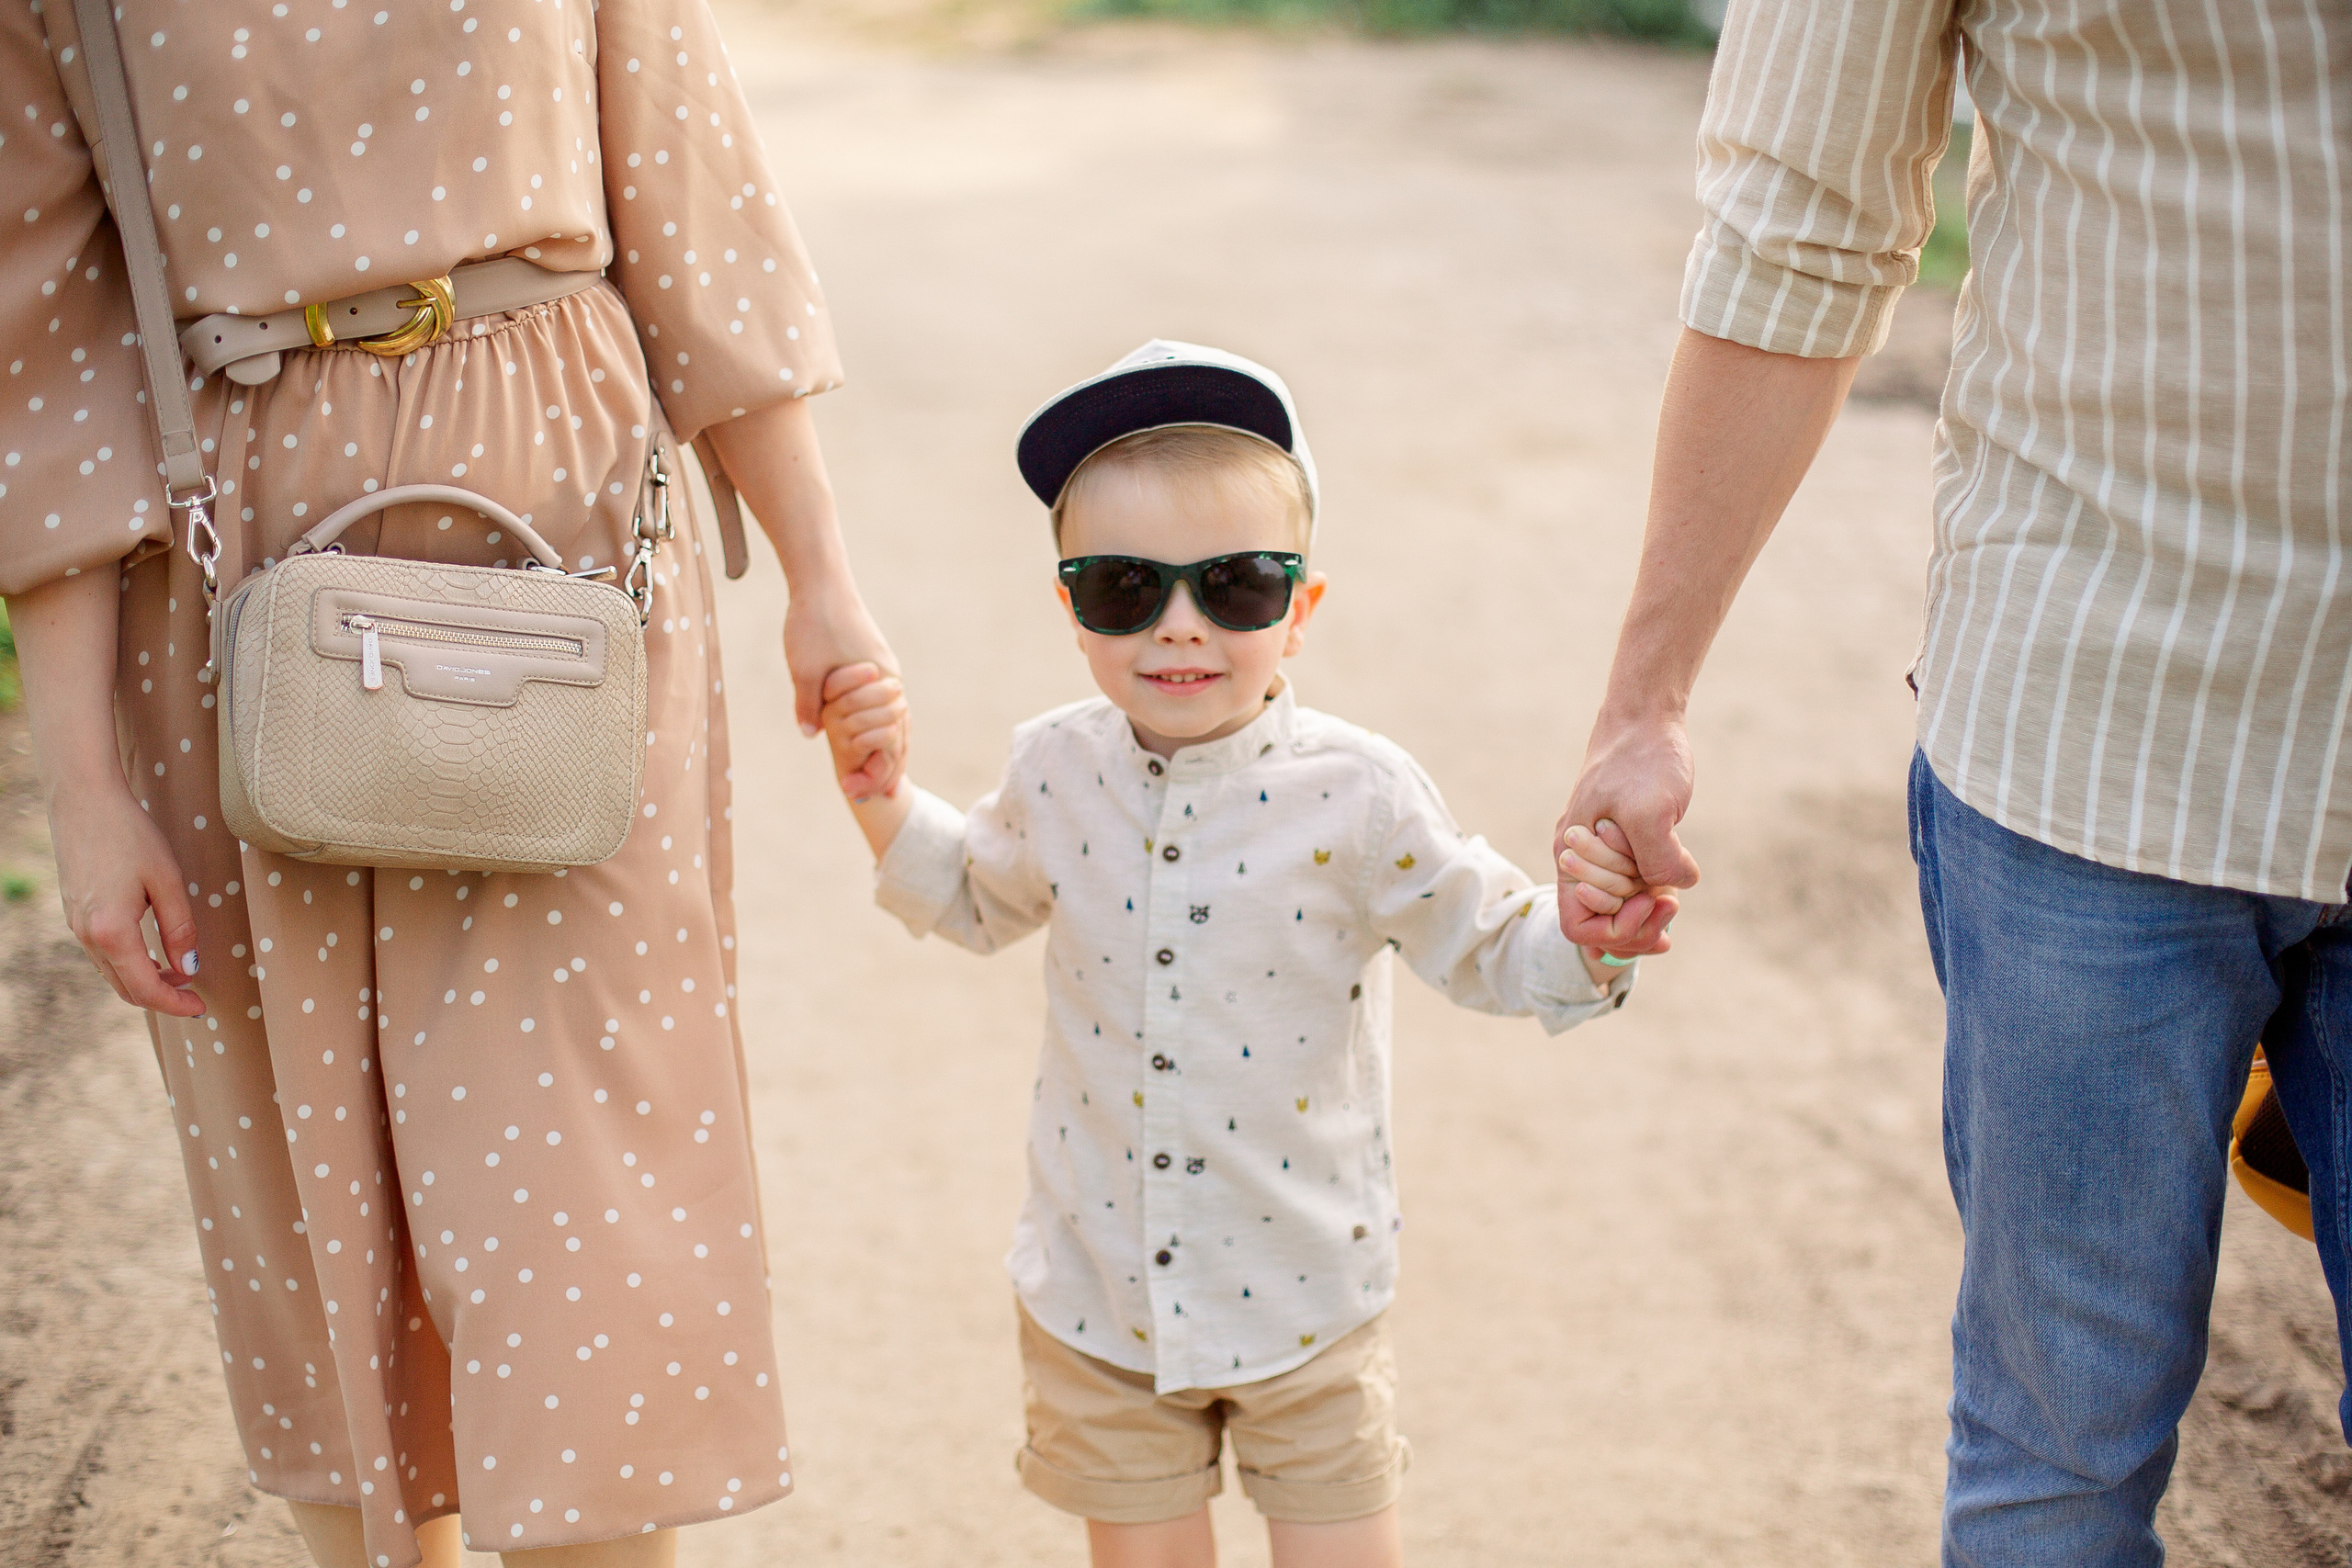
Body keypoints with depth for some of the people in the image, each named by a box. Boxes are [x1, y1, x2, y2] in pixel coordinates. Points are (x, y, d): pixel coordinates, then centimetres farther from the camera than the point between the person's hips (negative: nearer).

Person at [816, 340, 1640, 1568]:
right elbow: (981, 900, 16)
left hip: (1304, 1295, -2)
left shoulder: (1356, 797, -16)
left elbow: (1487, 950, -7)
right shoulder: (1056, 773, -5)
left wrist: (1583, 939, -28)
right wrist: (880, 797, 2)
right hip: (1099, 1296, 2)